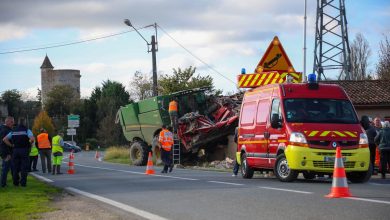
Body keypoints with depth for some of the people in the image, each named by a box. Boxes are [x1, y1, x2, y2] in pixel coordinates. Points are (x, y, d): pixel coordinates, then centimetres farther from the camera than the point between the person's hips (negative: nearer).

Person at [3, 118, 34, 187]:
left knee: (16, 167, 10)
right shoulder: (27, 130, -3)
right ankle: (23, 183, -2)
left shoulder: (13, 131, 9)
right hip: (24, 150, -3)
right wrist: (29, 144, -1)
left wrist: (12, 145, 6)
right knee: (24, 168, 0)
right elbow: (32, 139, -20)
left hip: (15, 150, 3)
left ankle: (16, 182, 11)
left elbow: (4, 139, 2)